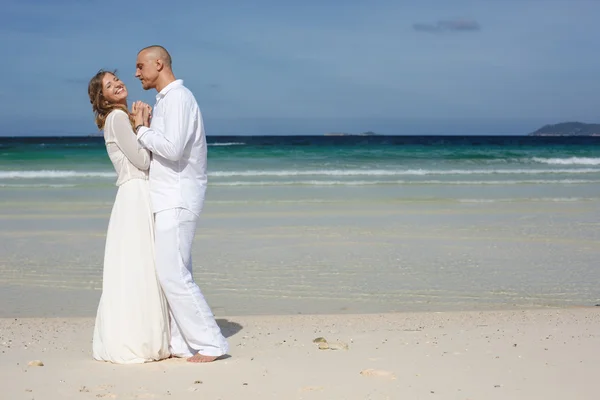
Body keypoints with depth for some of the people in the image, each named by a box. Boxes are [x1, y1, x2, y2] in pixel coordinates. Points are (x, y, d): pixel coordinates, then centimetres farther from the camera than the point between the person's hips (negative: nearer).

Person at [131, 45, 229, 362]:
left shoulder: (178, 98, -13)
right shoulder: (164, 100, 20)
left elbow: (172, 149, -24)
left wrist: (142, 130, -12)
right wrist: (143, 127, 7)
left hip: (176, 200, -10)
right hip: (167, 198, 10)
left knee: (173, 274, -11)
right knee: (171, 273, 9)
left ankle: (209, 343, -6)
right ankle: (182, 344, 12)